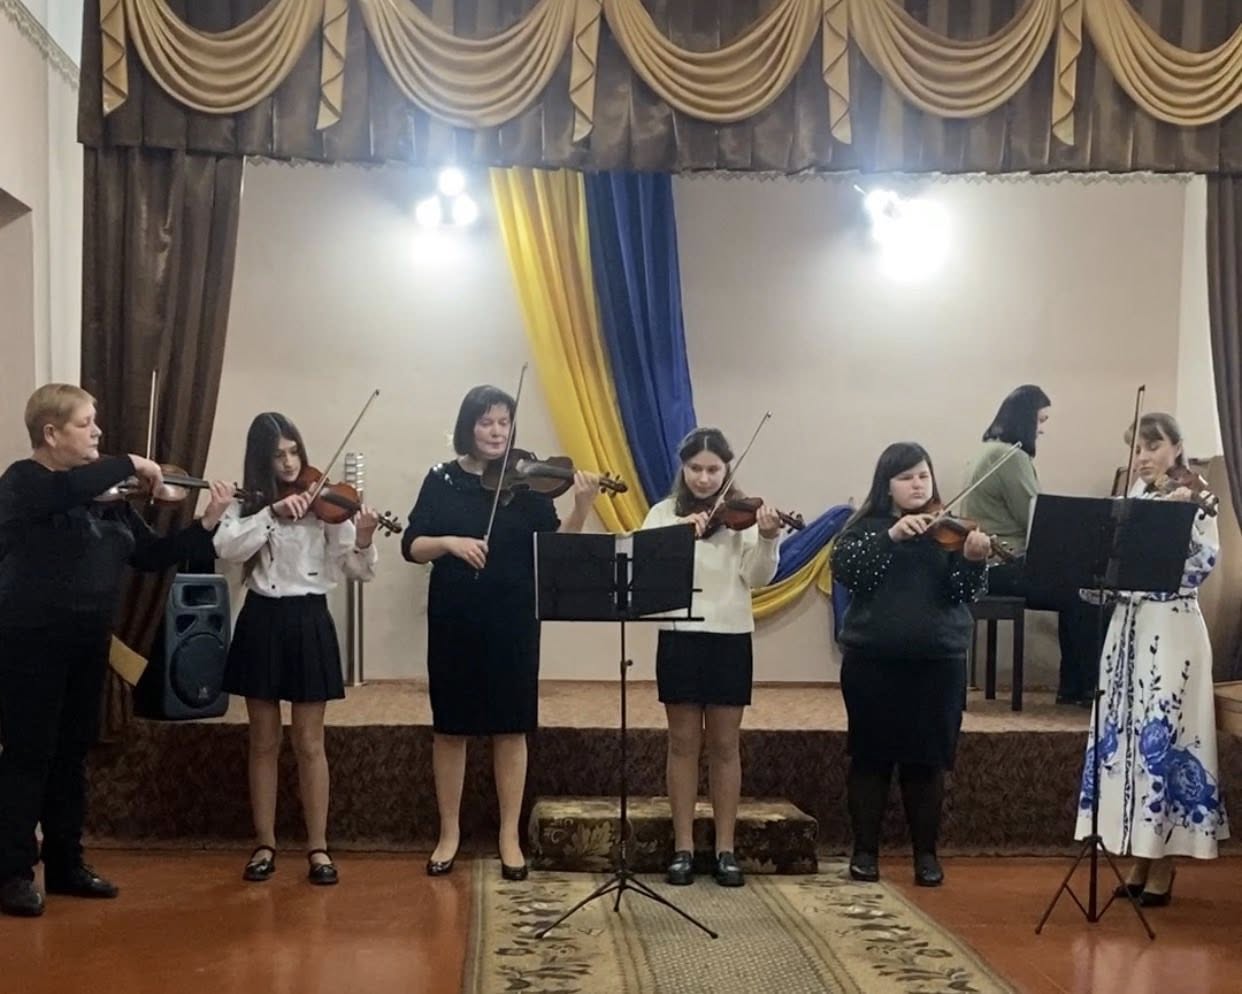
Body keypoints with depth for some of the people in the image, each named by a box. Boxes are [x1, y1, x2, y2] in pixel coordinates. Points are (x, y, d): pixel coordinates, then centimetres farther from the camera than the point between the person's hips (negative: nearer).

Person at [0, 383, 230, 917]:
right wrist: (129, 465, -22)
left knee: (71, 753, 13)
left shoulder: (106, 496, 10)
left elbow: (152, 555, 11)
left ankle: (66, 864, 24)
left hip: (87, 644, 7)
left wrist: (207, 524, 0)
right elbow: (64, 491, -33)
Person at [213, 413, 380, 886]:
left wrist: (364, 541, -28)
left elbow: (357, 570, -7)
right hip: (261, 622, 2)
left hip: (309, 622, -1)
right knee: (264, 743, 9)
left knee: (309, 744, 3)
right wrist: (272, 513, -23)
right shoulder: (247, 504, 2)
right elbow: (226, 548, -16)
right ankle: (265, 845, 19)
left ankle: (318, 848, 12)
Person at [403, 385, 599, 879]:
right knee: (449, 727, 7)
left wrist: (582, 507, -23)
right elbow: (411, 547, -2)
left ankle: (510, 836, 15)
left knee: (510, 727, 5)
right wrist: (451, 542, -20)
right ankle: (449, 833, 19)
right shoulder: (441, 480, 2)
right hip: (454, 619, 1)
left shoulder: (527, 481, 0)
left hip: (512, 620, 0)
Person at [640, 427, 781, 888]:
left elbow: (756, 577, -7)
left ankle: (725, 849, 13)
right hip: (679, 637, 0)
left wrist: (767, 540, -25)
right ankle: (683, 846, 13)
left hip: (730, 637, 0)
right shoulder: (664, 513, 4)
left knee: (724, 744, 6)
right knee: (684, 742, 6)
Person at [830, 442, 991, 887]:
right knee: (871, 756, 5)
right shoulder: (867, 526, 4)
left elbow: (963, 592, -6)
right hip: (872, 659, 0)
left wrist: (972, 560, -26)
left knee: (928, 759, 5)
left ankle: (926, 854, 16)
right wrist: (891, 536, -24)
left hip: (937, 659, 1)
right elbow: (843, 568, -14)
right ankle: (865, 850, 16)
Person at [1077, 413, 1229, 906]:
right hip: (1128, 628, 6)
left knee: (1164, 737, -5)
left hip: (1173, 632, -6)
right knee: (1126, 736, 6)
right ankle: (1140, 860, 16)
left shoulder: (1196, 502, -3)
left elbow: (1203, 565, -17)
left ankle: (1163, 870, 4)